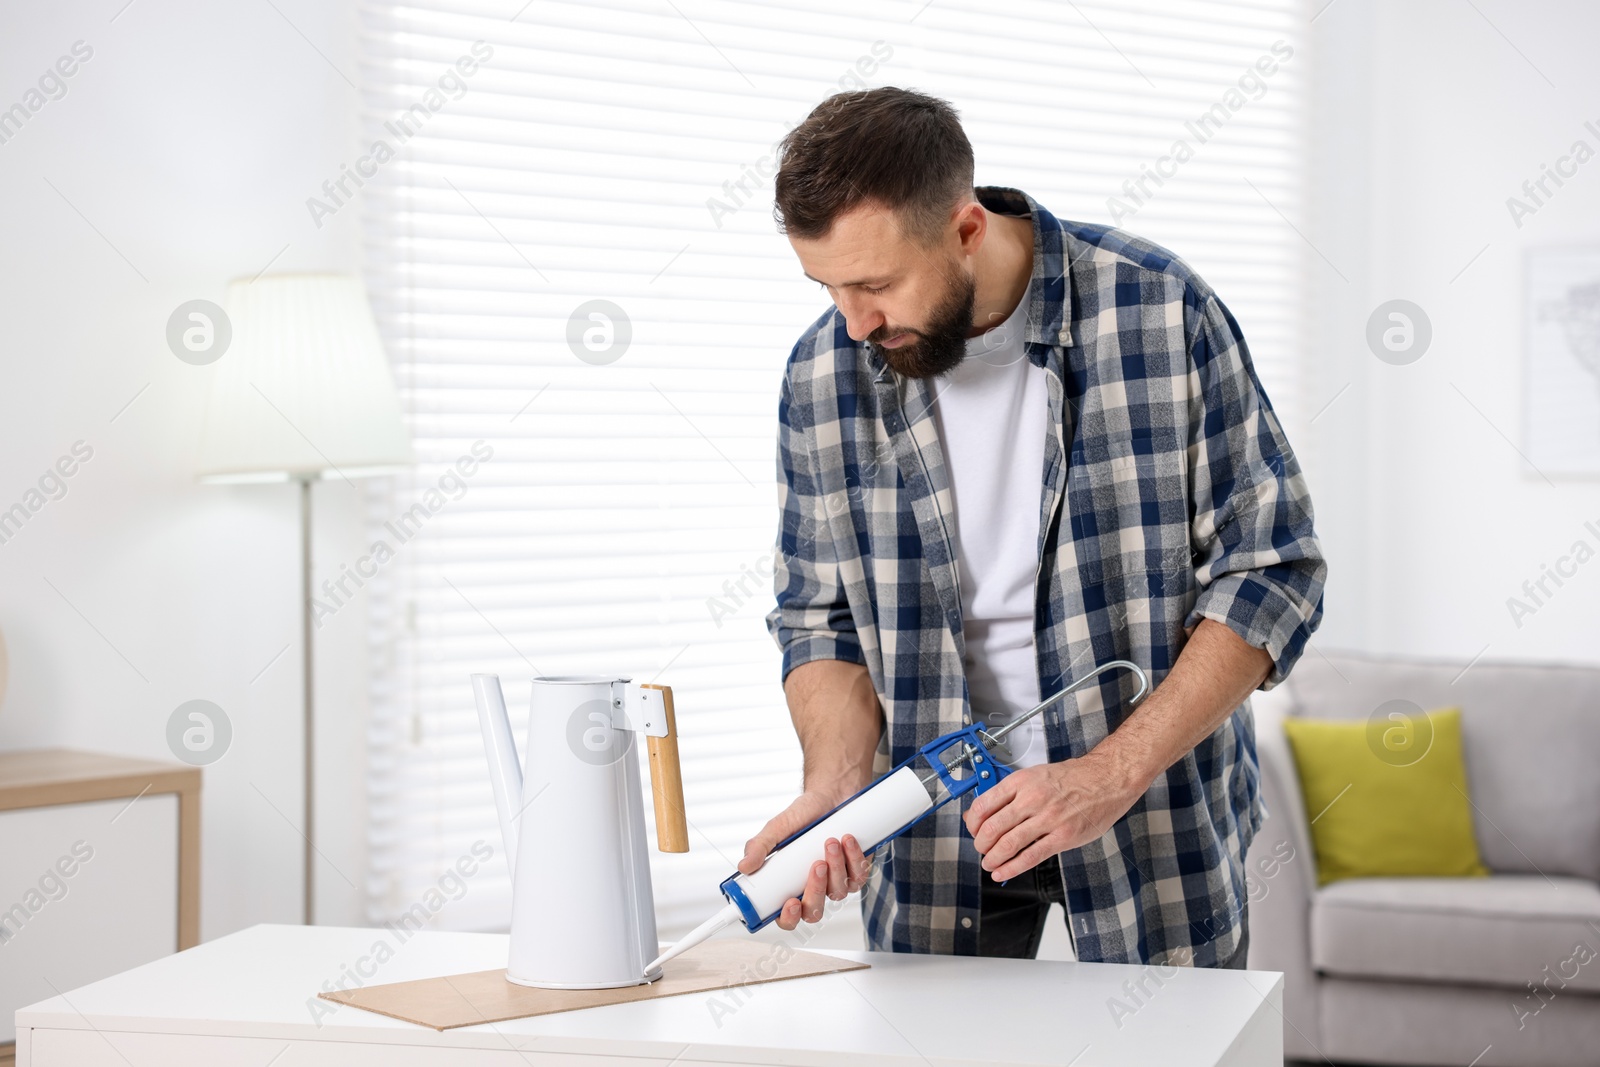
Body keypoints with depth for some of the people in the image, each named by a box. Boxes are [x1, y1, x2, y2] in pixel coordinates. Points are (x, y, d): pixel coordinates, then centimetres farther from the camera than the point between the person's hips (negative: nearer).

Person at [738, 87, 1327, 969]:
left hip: (1155, 813, -2)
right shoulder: (822, 374, -7)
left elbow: (1271, 573, -13)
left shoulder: (1160, 312, -16)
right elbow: (821, 616, 4)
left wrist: (1111, 776, -21)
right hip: (932, 829, 2)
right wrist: (836, 784, -16)